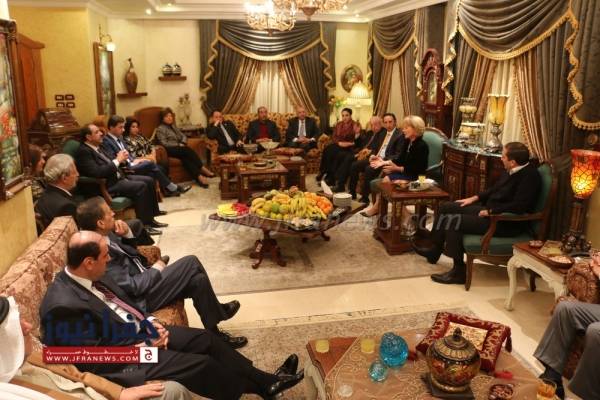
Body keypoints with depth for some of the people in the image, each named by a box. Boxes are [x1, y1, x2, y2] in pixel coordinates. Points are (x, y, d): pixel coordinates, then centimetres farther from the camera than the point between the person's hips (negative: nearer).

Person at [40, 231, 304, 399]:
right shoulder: (64, 305, -27)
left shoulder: (89, 276, 0)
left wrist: (149, 322, -2)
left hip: (138, 332, 9)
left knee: (205, 339, 4)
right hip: (124, 358, -9)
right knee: (203, 364, -13)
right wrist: (142, 347, -18)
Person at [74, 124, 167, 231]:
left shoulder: (96, 147, 12)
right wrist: (117, 161, -19)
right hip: (106, 185, -10)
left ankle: (153, 211, 21)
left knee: (149, 181, 8)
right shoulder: (83, 152, -16)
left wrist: (120, 158, -1)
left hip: (116, 177, 10)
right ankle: (145, 222, -18)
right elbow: (97, 173, -26)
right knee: (141, 186, -24)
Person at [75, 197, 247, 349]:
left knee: (198, 279, -3)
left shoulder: (106, 235, 1)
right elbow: (134, 287, -25)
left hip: (143, 281, 9)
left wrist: (126, 233, -5)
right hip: (142, 299, -9)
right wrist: (156, 269, -9)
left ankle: (215, 333, 14)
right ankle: (219, 312, 8)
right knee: (191, 262, -13)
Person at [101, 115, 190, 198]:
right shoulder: (106, 141, -10)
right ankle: (172, 188, -12)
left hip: (131, 164, 8)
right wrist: (132, 162, -14)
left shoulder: (119, 137, 18)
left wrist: (134, 160, 3)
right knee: (150, 164, -20)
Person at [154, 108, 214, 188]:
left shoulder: (174, 127, 25)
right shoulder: (160, 129, 2)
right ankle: (202, 168, -34)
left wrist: (183, 144, -4)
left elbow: (183, 136, 19)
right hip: (169, 150, -6)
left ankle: (199, 176, -46)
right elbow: (164, 143, -9)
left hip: (178, 149, 6)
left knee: (184, 157, -30)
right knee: (188, 150, -31)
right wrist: (179, 145, -11)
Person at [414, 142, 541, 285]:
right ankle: (434, 249, 18)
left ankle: (459, 271, -12)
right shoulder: (513, 170, 7)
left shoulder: (530, 176, -20)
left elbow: (519, 206, -28)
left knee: (453, 221, -24)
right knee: (445, 207, 9)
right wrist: (475, 198, 12)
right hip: (489, 209, 10)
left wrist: (490, 211, -21)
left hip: (506, 223, -10)